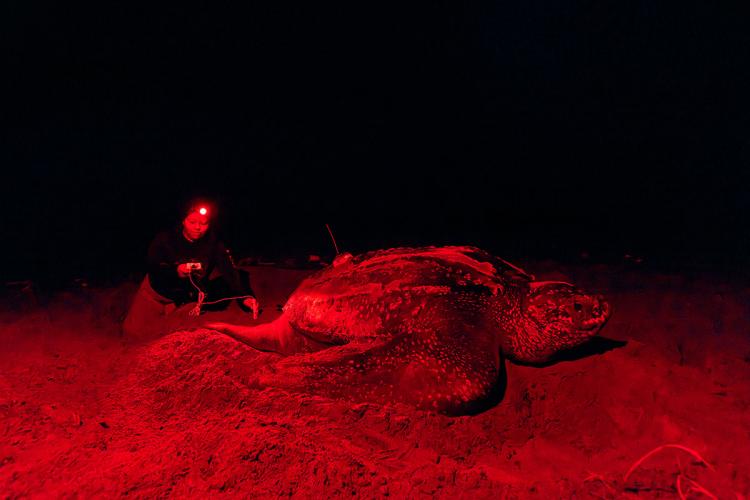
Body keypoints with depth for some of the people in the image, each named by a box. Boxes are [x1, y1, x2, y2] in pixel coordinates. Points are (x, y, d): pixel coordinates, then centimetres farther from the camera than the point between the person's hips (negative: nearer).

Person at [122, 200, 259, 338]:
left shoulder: (213, 243, -18)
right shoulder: (165, 239, -18)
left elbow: (229, 270, -28)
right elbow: (152, 268, -17)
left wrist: (244, 296, -43)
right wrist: (175, 271, -37)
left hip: (188, 297, 0)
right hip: (157, 291, 0)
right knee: (133, 331, 2)